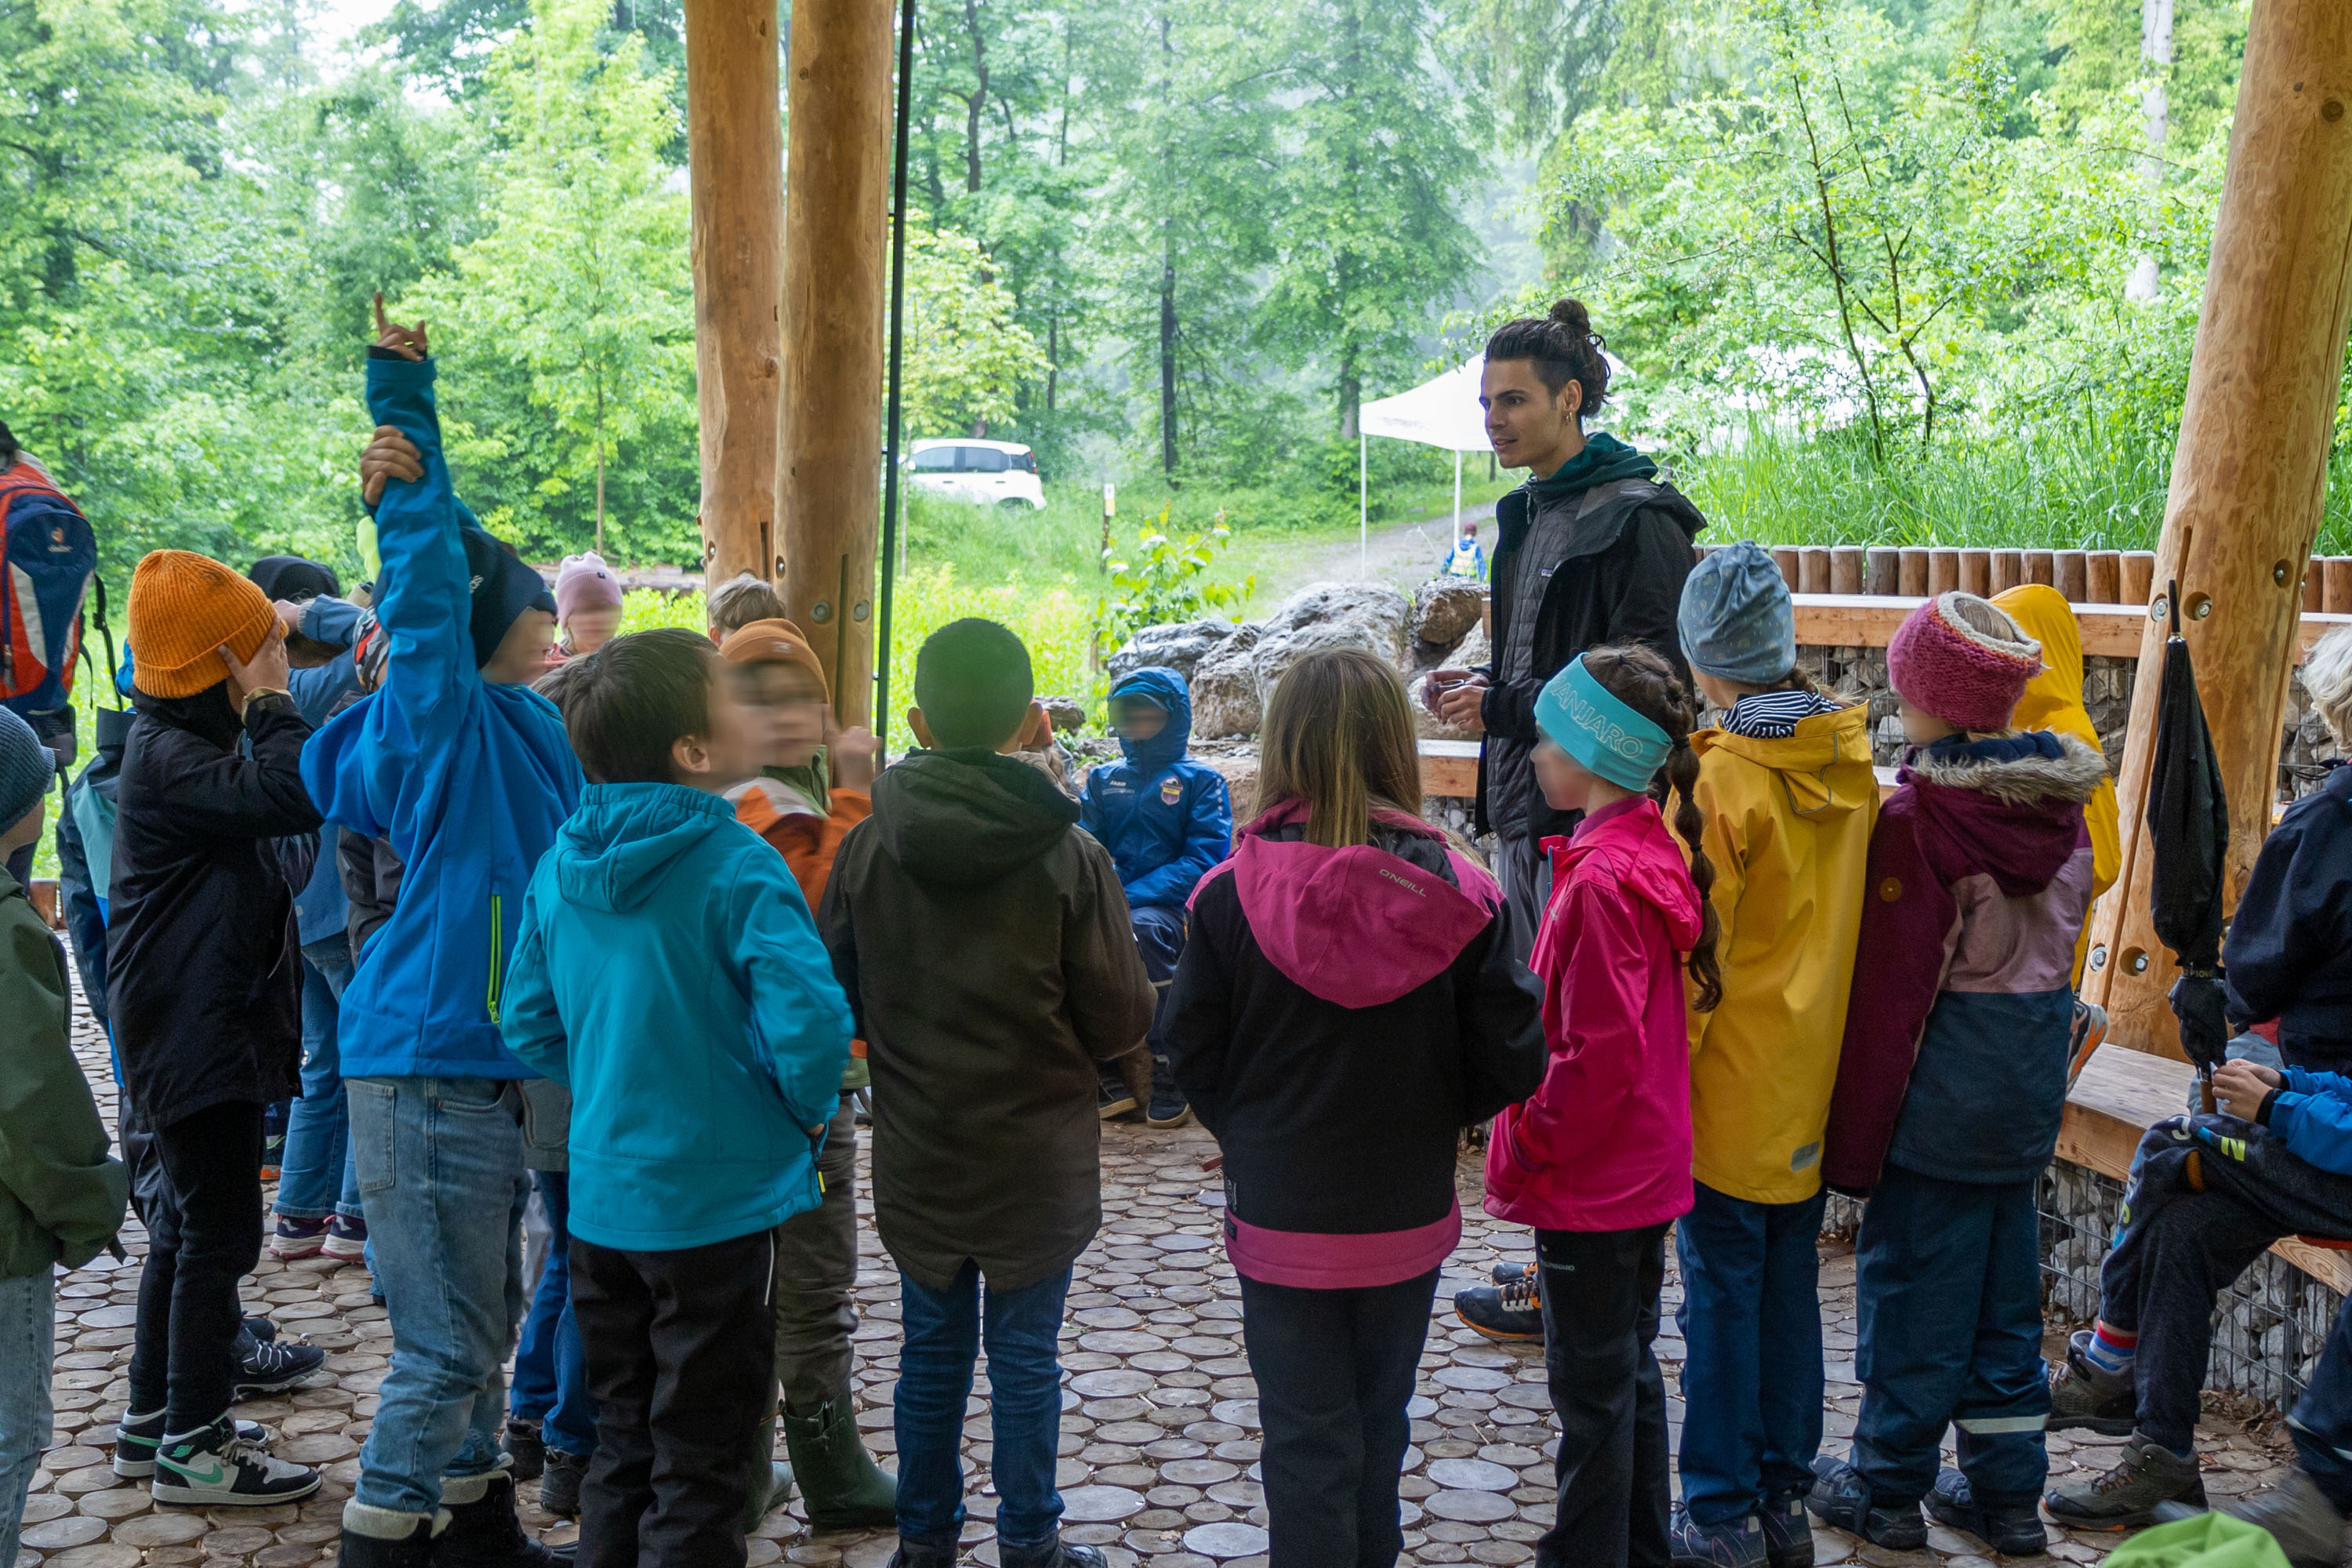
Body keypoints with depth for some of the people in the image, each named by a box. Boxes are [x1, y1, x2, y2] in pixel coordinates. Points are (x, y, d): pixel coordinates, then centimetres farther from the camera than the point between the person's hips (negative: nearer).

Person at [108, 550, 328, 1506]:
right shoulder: (167, 756, -19)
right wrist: (272, 704, -21)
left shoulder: (203, 739, 14)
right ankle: (193, 1447, 3)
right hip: (192, 1028, -11)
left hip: (219, 1021, 11)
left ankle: (152, 1417, 29)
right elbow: (288, 797, -34)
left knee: (193, 1222, 18)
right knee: (218, 1230, -6)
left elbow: (277, 846, 14)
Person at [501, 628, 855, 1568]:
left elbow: (528, 1028, 6)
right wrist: (807, 1114, -8)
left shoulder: (560, 865, 1)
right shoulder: (736, 866, -18)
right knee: (697, 1467, 7)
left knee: (621, 1446, 21)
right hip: (717, 1202, -6)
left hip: (600, 1198, 6)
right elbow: (809, 1023, -26)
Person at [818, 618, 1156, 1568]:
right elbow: (1123, 1020, -9)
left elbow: (836, 1000, 0)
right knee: (1024, 1355, 10)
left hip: (917, 1158, 2)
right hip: (1037, 1160, -2)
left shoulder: (866, 849, -8)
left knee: (933, 1348, 16)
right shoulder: (1071, 856, -15)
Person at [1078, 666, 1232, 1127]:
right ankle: (1114, 1080, -26)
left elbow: (1205, 858, -5)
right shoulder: (1103, 779, 22)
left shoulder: (1201, 780, 9)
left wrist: (1132, 897, -17)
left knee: (1143, 929, -39)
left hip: (1172, 905, -4)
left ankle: (1167, 1079, -30)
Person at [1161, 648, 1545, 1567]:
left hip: (1282, 1214, -2)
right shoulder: (1458, 894, -13)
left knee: (1307, 1436, 11)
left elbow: (1192, 1055, -8)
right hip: (1408, 1216, 2)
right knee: (1379, 1423, 22)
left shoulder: (1234, 894, -16)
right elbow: (1511, 1067, -9)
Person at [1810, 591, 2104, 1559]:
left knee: (1914, 1276, 6)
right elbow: (2062, 943, 9)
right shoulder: (2062, 805, 1)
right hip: (2031, 1083, 6)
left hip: (1942, 1085, -6)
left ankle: (1888, 1487, 18)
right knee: (2005, 1281, 16)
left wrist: (1854, 1135, -10)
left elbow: (1889, 986, -16)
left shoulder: (1917, 817, -19)